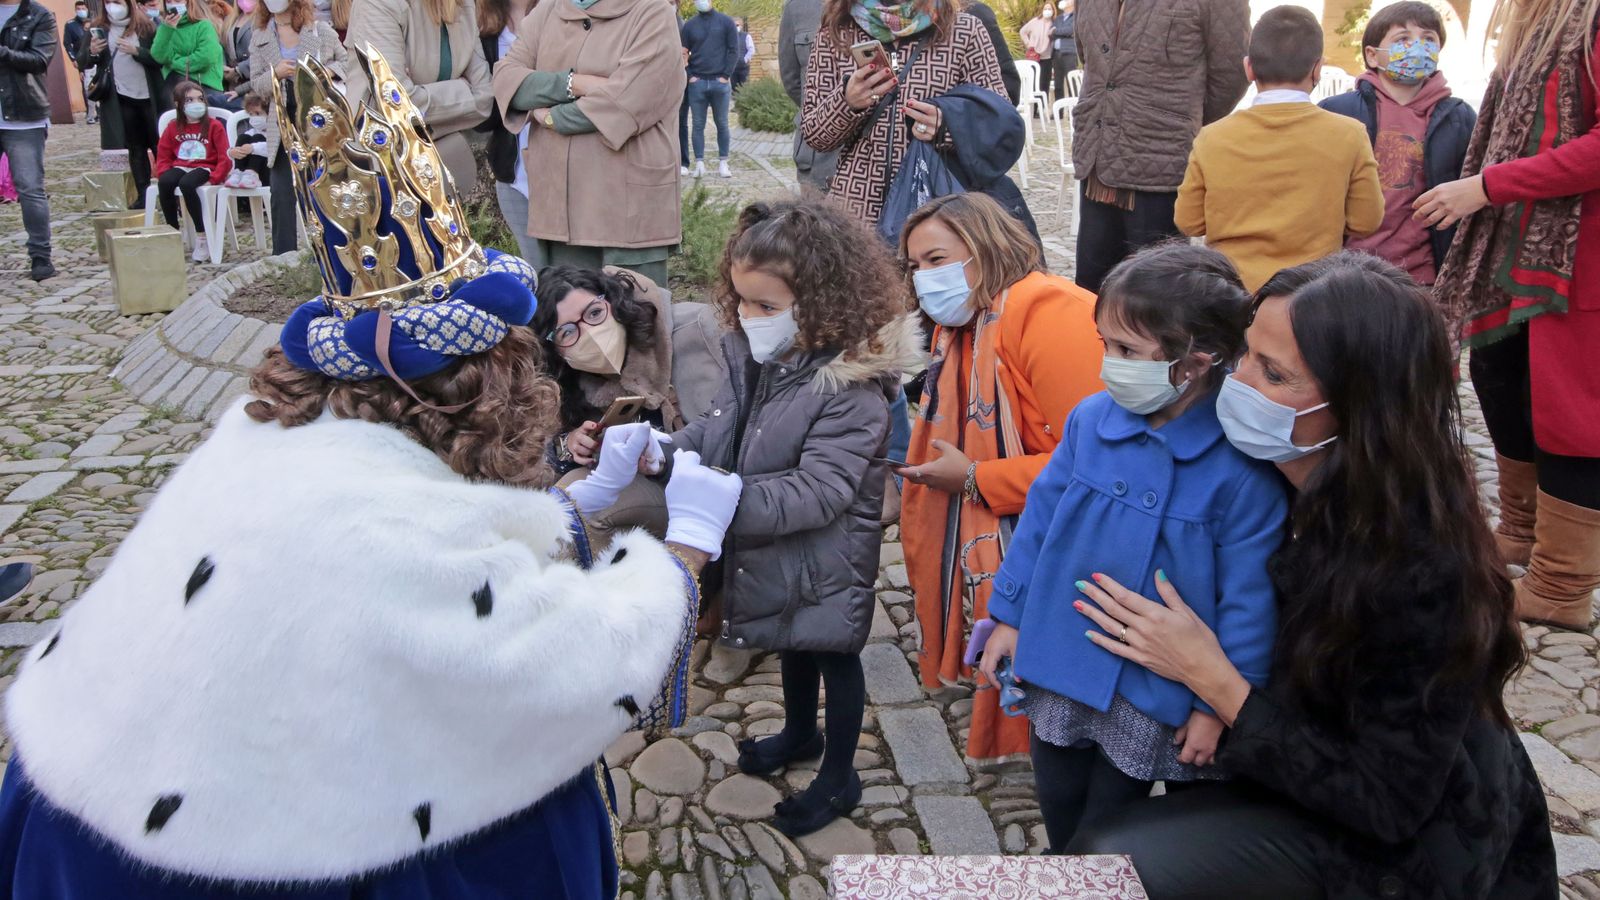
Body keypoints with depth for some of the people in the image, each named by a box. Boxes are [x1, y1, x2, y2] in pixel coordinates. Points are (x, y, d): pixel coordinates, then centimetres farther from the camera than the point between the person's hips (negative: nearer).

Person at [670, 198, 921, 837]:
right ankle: (801, 733, 57)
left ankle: (839, 778, 39)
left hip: (825, 560, -7)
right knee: (793, 645, 30)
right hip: (770, 553, 7)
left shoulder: (852, 390, -32)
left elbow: (817, 492, -35)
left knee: (835, 655, 16)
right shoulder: (751, 356, -7)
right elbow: (713, 431, 1)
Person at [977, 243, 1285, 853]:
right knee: (1059, 815, 24)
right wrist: (1008, 615, 7)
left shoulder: (1242, 466, -21)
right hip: (1056, 669, 5)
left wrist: (1218, 704, -11)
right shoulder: (1091, 419, -8)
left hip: (1153, 697, -4)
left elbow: (1249, 597, -15)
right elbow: (1040, 516, 3)